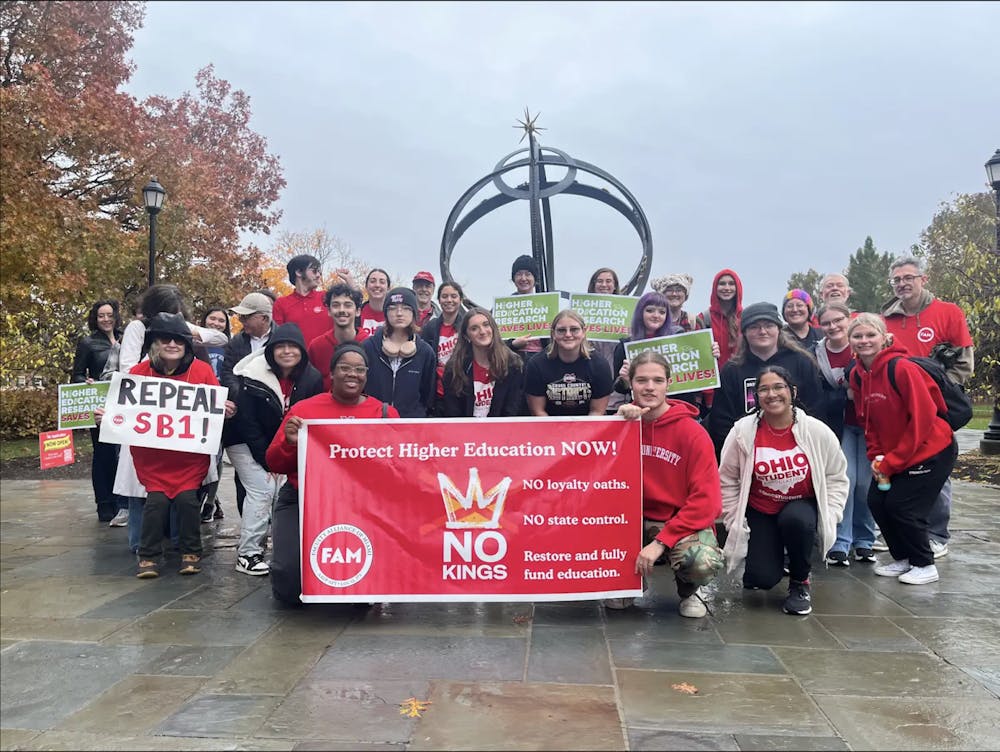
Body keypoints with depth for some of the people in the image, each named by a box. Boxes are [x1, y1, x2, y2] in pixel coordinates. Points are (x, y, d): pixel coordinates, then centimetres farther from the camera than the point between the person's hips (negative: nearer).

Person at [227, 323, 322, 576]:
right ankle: (247, 554, -6)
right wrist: (267, 460, -17)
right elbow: (247, 423, -18)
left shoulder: (312, 378, -11)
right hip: (246, 443, -4)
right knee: (262, 490, -15)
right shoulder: (253, 376, -21)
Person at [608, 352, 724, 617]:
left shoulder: (692, 433, -10)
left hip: (684, 522, -2)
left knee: (704, 563, -33)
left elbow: (705, 501, -14)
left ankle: (688, 592, 7)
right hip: (635, 519, 2)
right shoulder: (624, 423, 1)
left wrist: (660, 542, -21)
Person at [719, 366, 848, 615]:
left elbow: (836, 477, 1)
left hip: (802, 508, 0)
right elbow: (727, 481, -4)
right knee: (762, 579, -17)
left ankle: (800, 583, -7)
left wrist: (828, 516, -11)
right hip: (759, 512, 0)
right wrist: (736, 523, -6)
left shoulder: (817, 431, -11)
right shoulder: (743, 431, -13)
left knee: (794, 519, -36)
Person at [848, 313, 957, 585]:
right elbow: (867, 420, 8)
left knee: (903, 507, -8)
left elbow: (922, 418, -23)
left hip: (931, 451, -7)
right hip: (891, 456, 7)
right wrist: (876, 456, -4)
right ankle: (902, 559, 23)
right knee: (876, 501, 2)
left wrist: (892, 461, -18)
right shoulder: (857, 375, -2)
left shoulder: (901, 368, -23)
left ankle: (925, 565, 15)